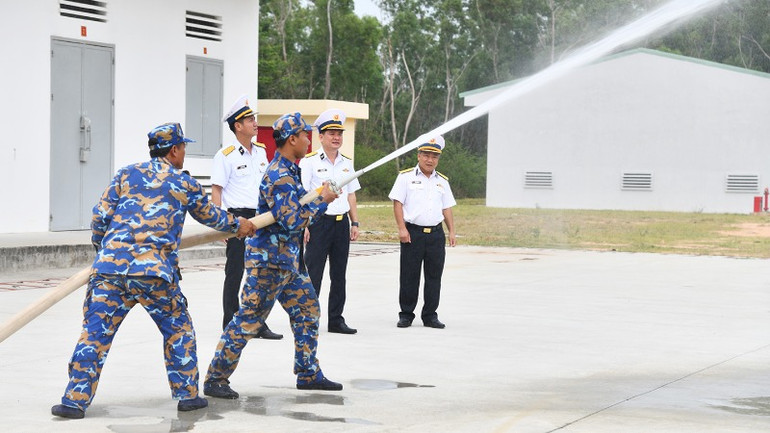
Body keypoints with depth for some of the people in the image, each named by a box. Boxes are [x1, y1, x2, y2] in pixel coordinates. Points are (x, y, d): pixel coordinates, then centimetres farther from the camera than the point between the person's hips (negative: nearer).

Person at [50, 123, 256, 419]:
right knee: (178, 329, 17)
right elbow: (210, 217, 28)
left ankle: (75, 400, 0)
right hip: (155, 272, -1)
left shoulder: (126, 174, 13)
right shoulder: (185, 184, 12)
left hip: (110, 266, 2)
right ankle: (187, 394, 19)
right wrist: (238, 225, 47)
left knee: (95, 332, 4)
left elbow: (100, 217, 8)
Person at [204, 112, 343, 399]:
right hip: (269, 259, -10)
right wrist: (323, 201, -16)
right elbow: (292, 222, -26)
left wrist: (321, 198, 8)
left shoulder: (290, 171, 12)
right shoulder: (279, 177, -20)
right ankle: (215, 379, -1)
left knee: (307, 311, 14)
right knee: (248, 320, -7)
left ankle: (308, 374, 23)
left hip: (288, 258, 10)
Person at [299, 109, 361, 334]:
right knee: (313, 274, -4)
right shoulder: (310, 161, -4)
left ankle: (336, 319, 16)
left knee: (339, 275, 9)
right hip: (319, 221, -6)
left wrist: (355, 223, 11)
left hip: (342, 222, 6)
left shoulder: (347, 163, 13)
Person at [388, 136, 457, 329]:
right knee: (409, 276, 1)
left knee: (434, 276, 4)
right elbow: (397, 203, -3)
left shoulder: (442, 181, 16)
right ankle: (406, 315, 10)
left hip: (436, 234, 4)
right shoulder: (406, 177, 2)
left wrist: (452, 232, 8)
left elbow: (447, 208, 18)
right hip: (413, 233, -4)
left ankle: (430, 315, 12)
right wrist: (402, 228, -12)